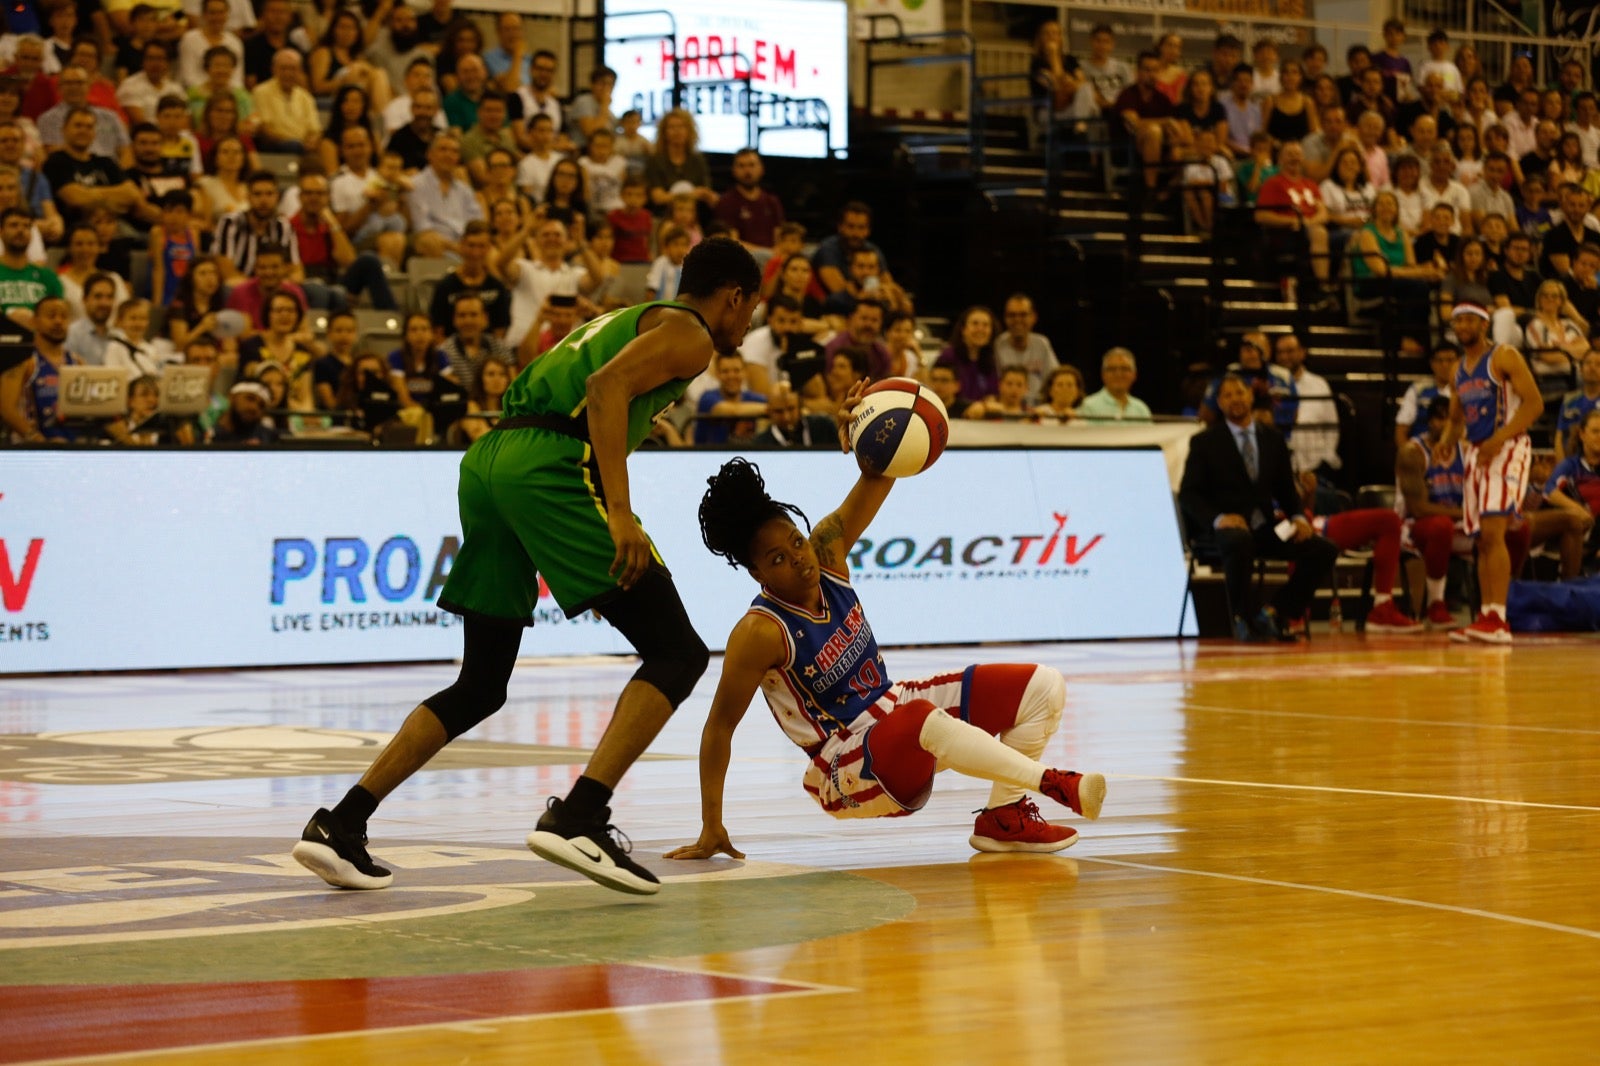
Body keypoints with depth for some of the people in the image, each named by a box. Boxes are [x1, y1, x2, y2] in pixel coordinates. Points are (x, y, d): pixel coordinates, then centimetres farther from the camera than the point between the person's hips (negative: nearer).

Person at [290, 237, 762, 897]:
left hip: (488, 459, 9)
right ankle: (578, 818, -18)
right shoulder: (690, 335, 6)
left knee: (480, 687, 17)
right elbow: (607, 385, -13)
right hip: (550, 464, -9)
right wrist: (620, 513, -20)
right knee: (677, 652, -5)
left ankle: (340, 825, 10)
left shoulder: (629, 320, 33)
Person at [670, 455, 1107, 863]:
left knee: (1042, 686, 1)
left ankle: (1003, 818, -2)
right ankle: (1050, 781, -32)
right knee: (923, 724, -43)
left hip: (891, 705, 8)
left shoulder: (826, 551, -6)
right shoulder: (761, 632, -23)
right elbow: (719, 726, -18)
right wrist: (711, 829, -18)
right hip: (847, 774, -8)